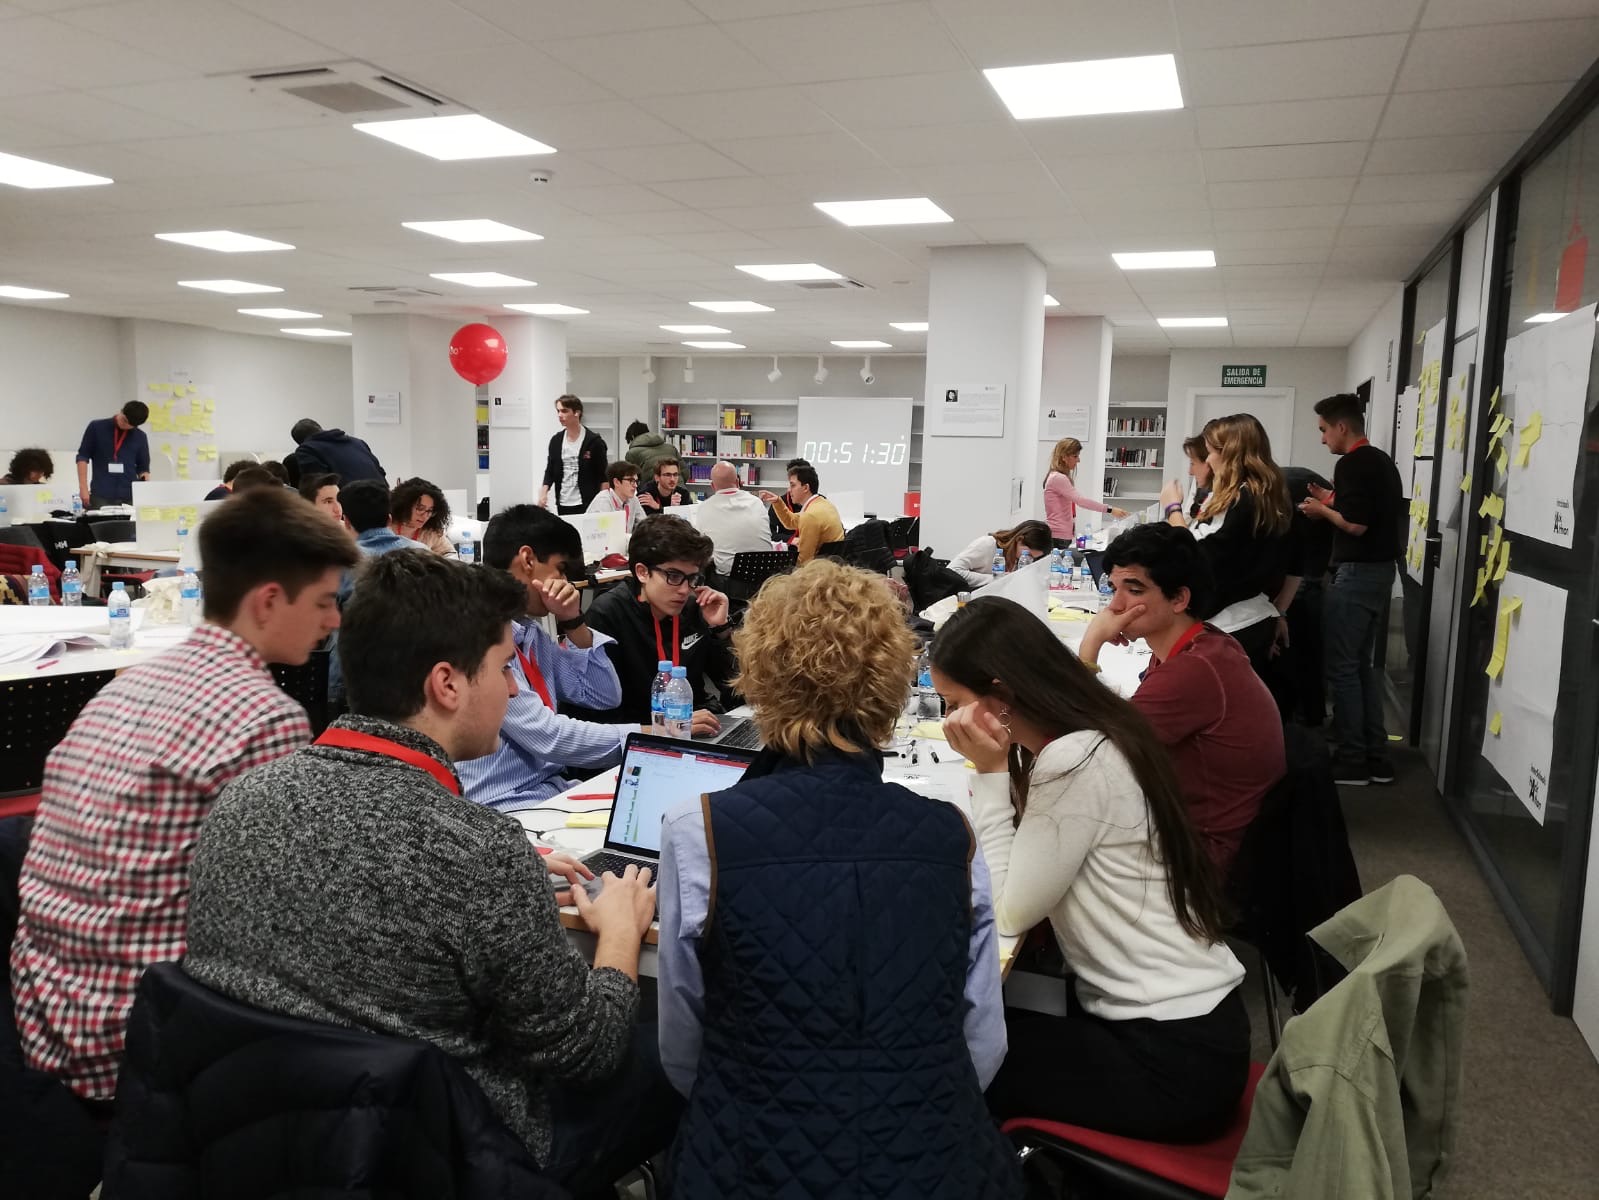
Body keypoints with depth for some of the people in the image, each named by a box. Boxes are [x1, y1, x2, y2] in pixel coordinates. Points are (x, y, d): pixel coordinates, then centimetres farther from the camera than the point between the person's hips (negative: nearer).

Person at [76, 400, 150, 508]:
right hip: (100, 496, -1)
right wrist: (83, 488, -4)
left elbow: (143, 468, 14)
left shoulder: (140, 437, 9)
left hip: (130, 497, 1)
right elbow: (83, 456, 5)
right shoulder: (96, 427, 4)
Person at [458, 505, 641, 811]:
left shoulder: (529, 631, 9)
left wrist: (572, 622, 0)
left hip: (552, 789, 8)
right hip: (504, 809, -8)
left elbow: (605, 697, 13)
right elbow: (547, 737, -21)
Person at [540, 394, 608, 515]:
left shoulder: (594, 441, -4)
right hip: (563, 504, 4)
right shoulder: (556, 441, 9)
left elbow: (603, 475, -3)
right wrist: (543, 492, -3)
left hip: (587, 504, -4)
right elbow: (550, 471, 14)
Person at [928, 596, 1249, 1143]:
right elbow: (1020, 865, 7)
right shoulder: (1086, 738, 5)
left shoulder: (1075, 765, -24)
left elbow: (1009, 912, -17)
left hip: (1172, 1060, -8)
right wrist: (993, 771, -6)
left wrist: (992, 772, -16)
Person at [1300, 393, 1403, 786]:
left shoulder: (1351, 464, -16)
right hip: (1380, 569, 10)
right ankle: (1377, 758, 18)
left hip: (1356, 572, -10)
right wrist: (1334, 503, 16)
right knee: (1363, 664, 15)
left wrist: (1323, 511, -6)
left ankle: (1352, 761, 3)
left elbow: (1356, 525, -22)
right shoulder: (1383, 461, 14)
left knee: (1342, 667, -2)